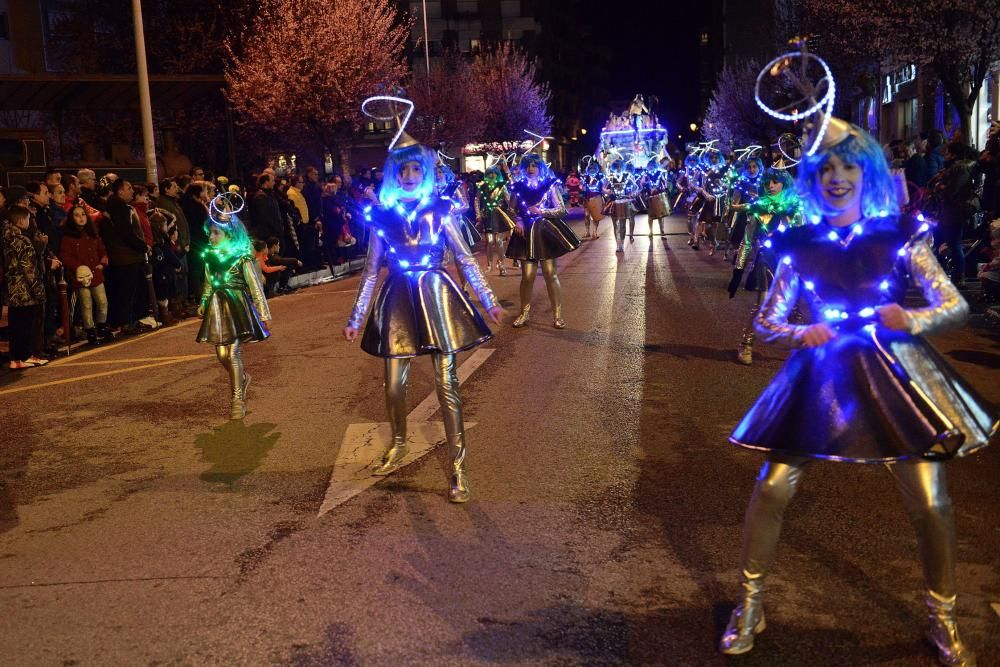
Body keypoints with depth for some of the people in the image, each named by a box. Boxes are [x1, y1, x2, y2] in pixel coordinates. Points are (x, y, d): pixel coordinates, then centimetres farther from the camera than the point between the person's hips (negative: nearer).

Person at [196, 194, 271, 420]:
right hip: (218, 306, 5)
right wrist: (203, 304, 21)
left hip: (237, 306, -5)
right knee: (222, 353, 4)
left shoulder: (242, 256, -9)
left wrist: (263, 312, -9)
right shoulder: (210, 256, 7)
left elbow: (255, 285, -8)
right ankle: (241, 378, 35)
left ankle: (237, 398, 4)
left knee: (234, 352, -7)